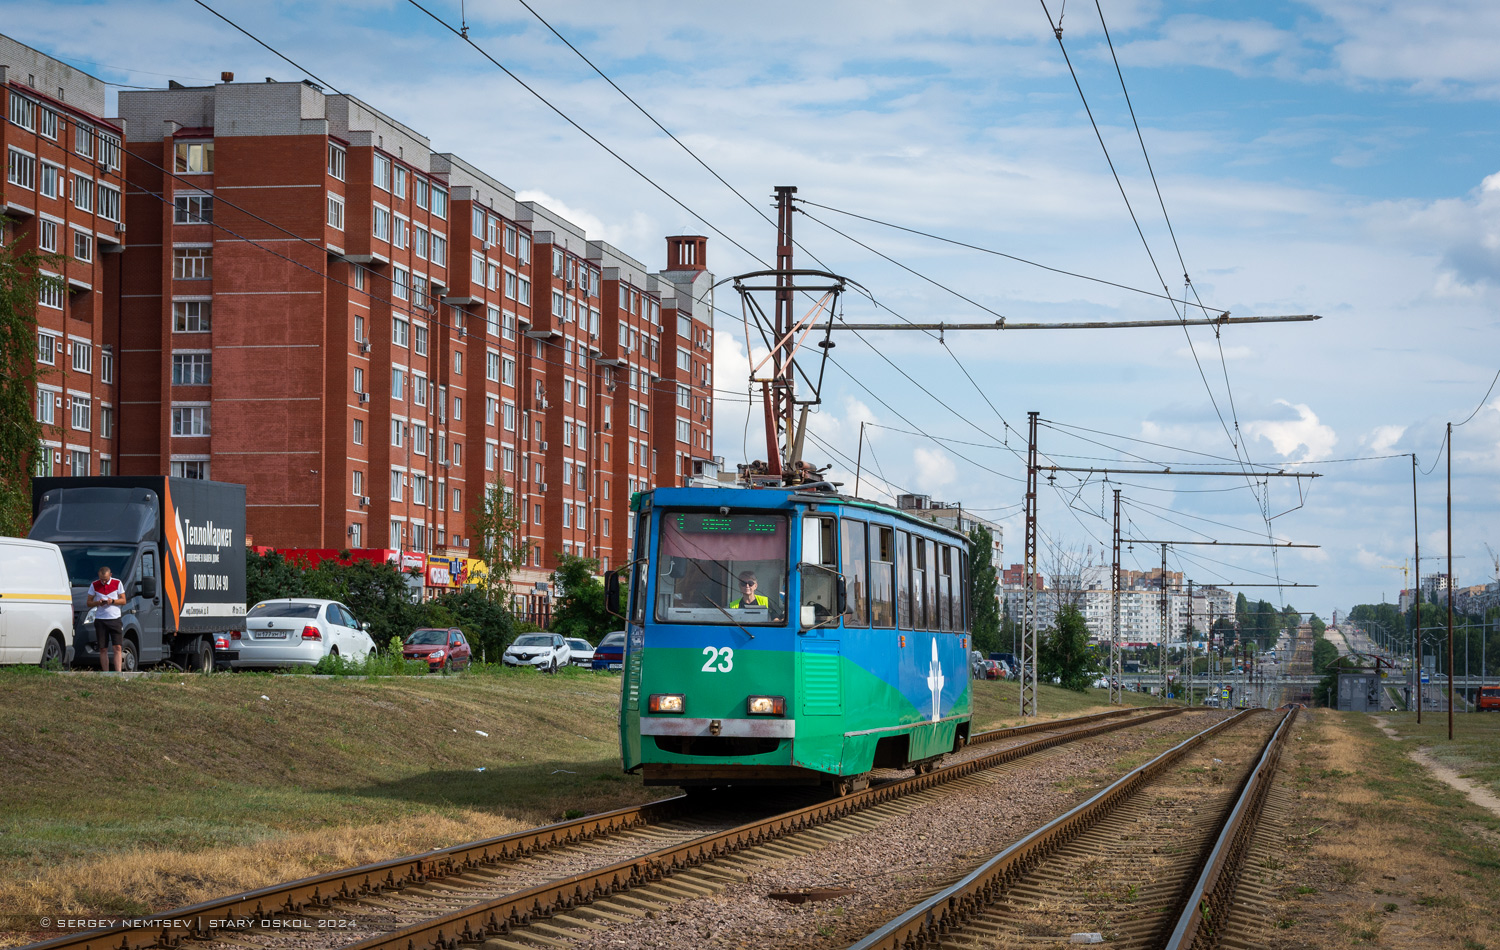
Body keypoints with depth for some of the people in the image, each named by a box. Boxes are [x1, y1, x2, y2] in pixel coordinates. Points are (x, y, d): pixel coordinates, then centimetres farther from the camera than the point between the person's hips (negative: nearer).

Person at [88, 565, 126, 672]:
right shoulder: (94, 585, 6)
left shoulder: (117, 583, 3)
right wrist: (98, 603, -12)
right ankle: (106, 674, 8)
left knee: (118, 648, -11)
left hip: (114, 619, -1)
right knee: (103, 649, 3)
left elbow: (123, 600, 5)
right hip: (100, 620, 1)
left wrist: (113, 601, -14)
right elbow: (89, 602, 9)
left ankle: (118, 672, -14)